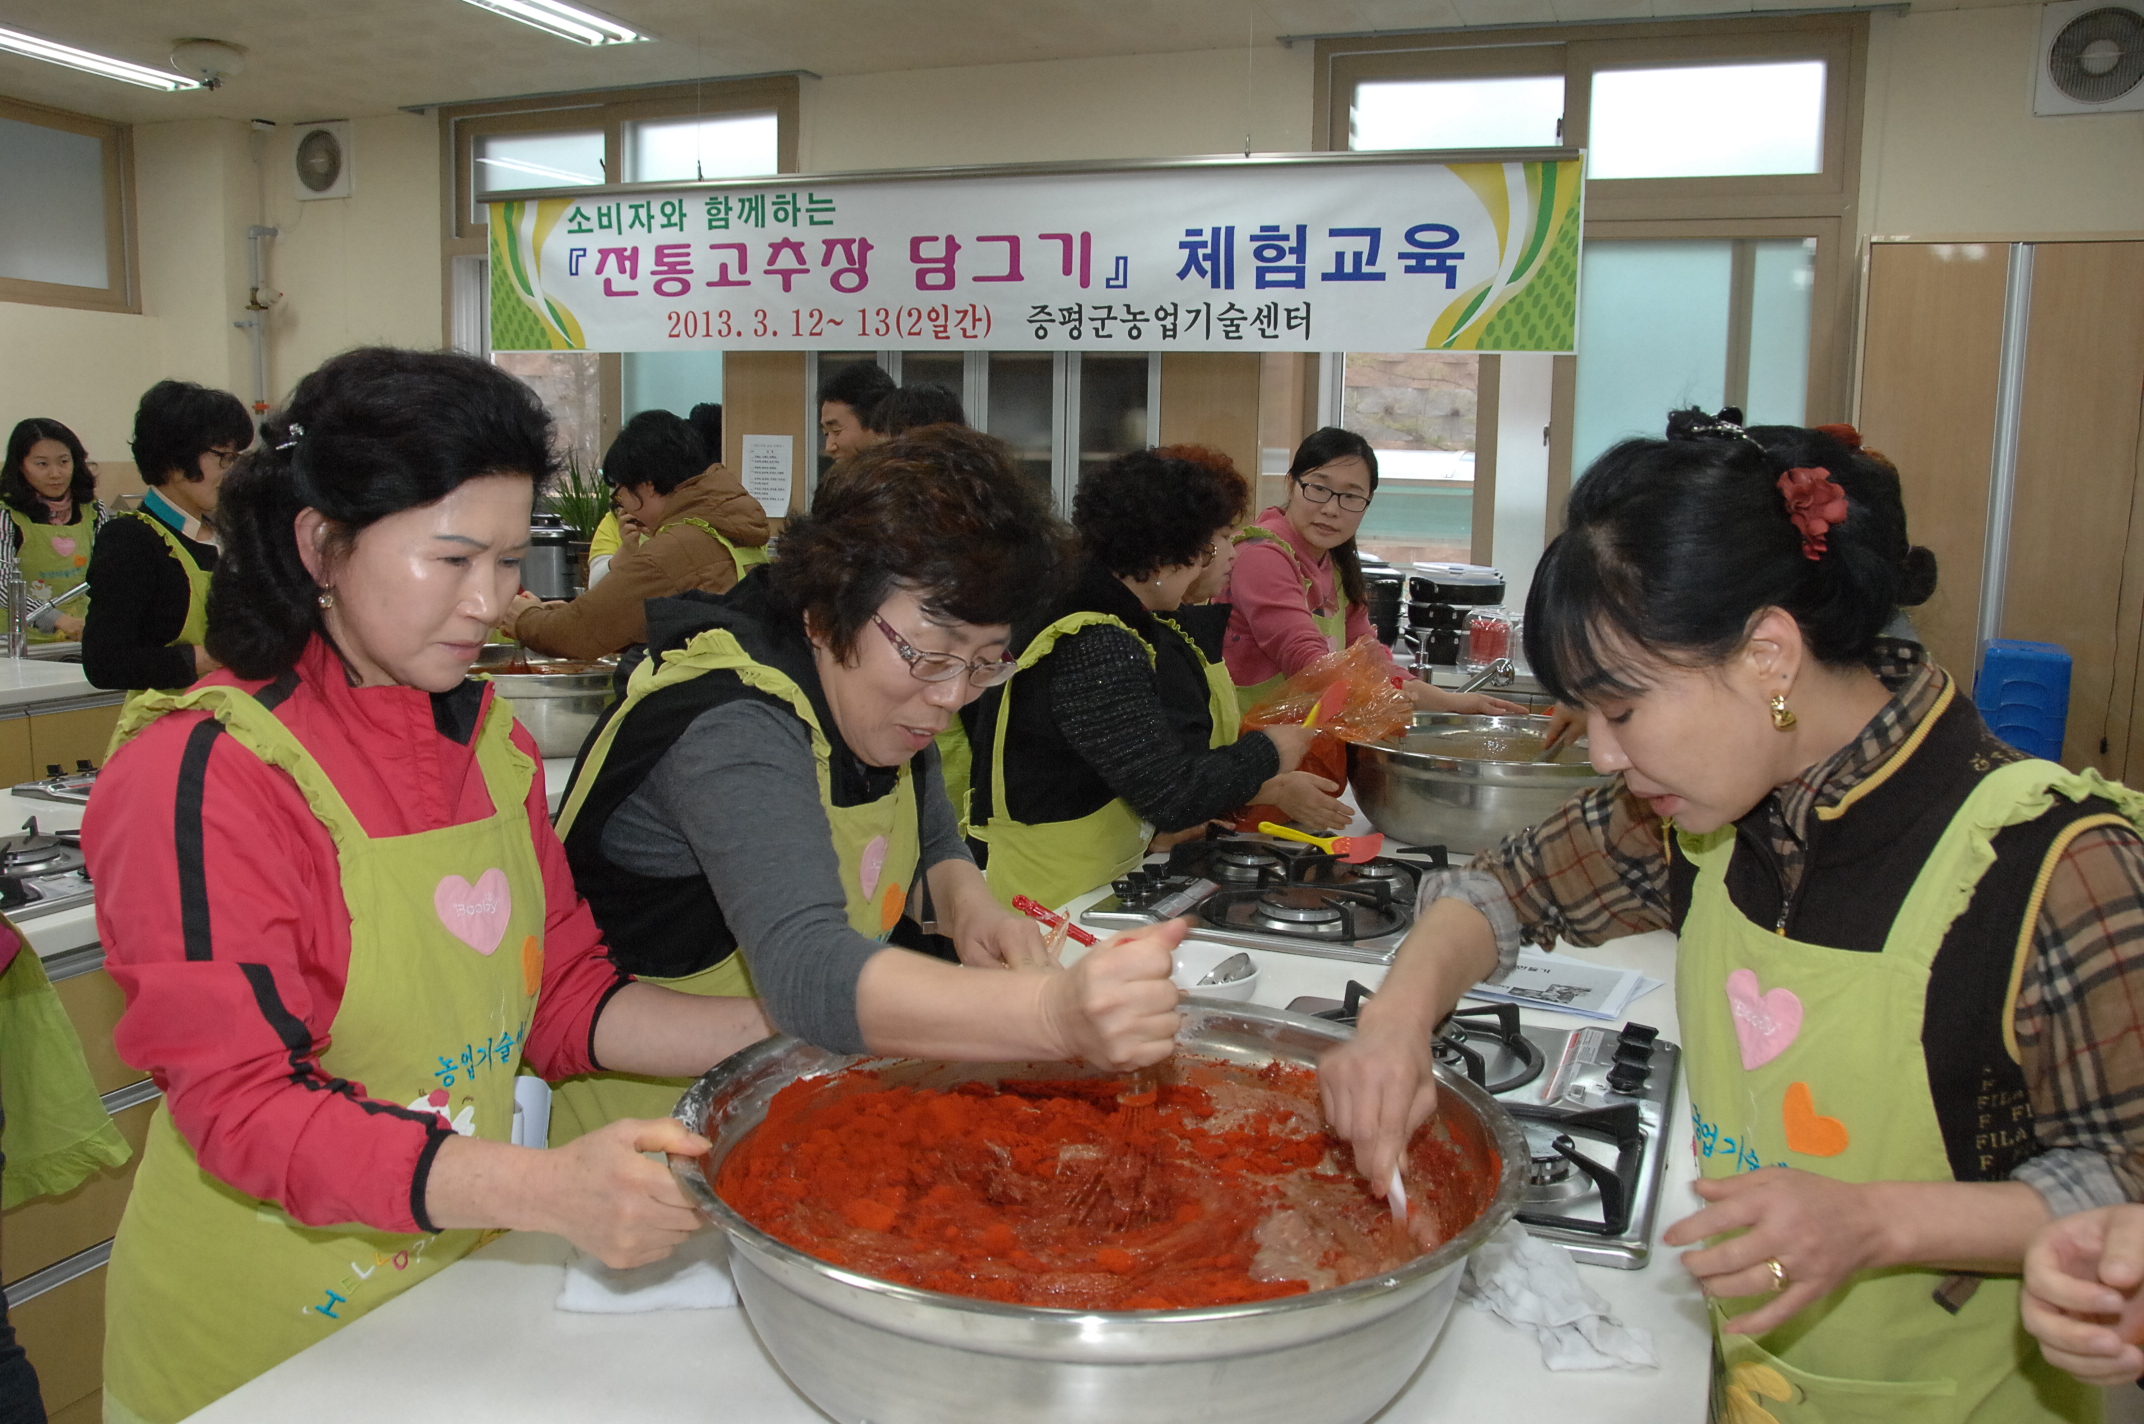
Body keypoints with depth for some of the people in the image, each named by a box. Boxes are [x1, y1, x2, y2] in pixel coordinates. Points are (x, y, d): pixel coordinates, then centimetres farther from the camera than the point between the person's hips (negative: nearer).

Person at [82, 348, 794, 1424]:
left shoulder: (489, 738, 1)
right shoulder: (201, 776, -20)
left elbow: (563, 994, 2)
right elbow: (240, 1105, -24)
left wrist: (785, 1035, -13)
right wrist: (545, 1191, -37)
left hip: (456, 1276, 6)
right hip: (259, 1336, -6)